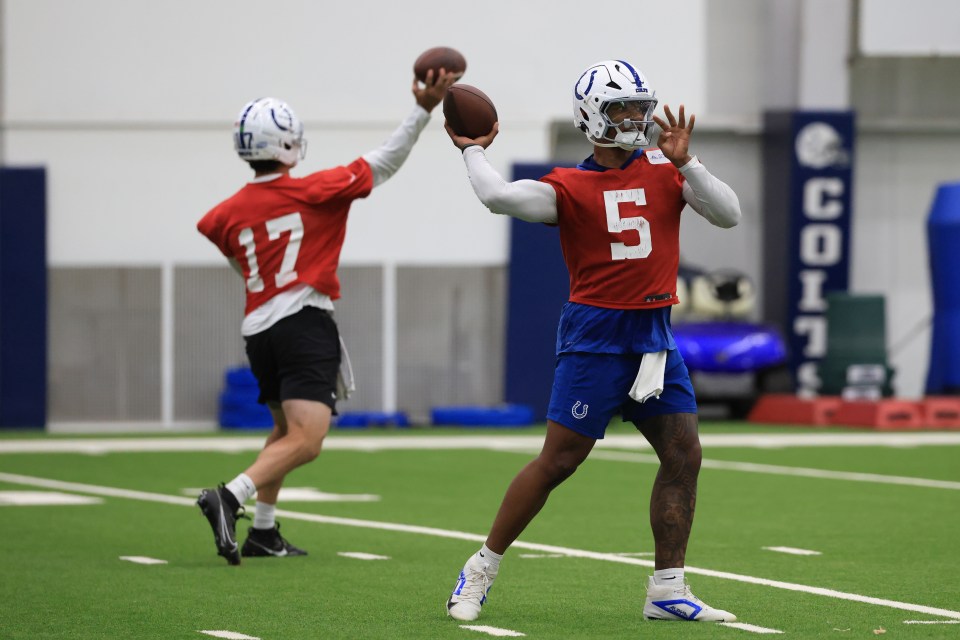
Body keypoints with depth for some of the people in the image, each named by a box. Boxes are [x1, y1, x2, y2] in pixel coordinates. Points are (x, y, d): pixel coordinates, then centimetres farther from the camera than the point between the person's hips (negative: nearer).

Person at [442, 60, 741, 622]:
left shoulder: (665, 170, 6)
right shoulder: (570, 188, -3)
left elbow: (729, 215, -4)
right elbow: (500, 197, -18)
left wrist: (685, 163, -14)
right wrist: (474, 149, 0)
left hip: (654, 333, 4)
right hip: (595, 334, -4)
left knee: (684, 455, -1)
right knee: (559, 460, -5)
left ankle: (668, 591, 6)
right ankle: (482, 570, 8)